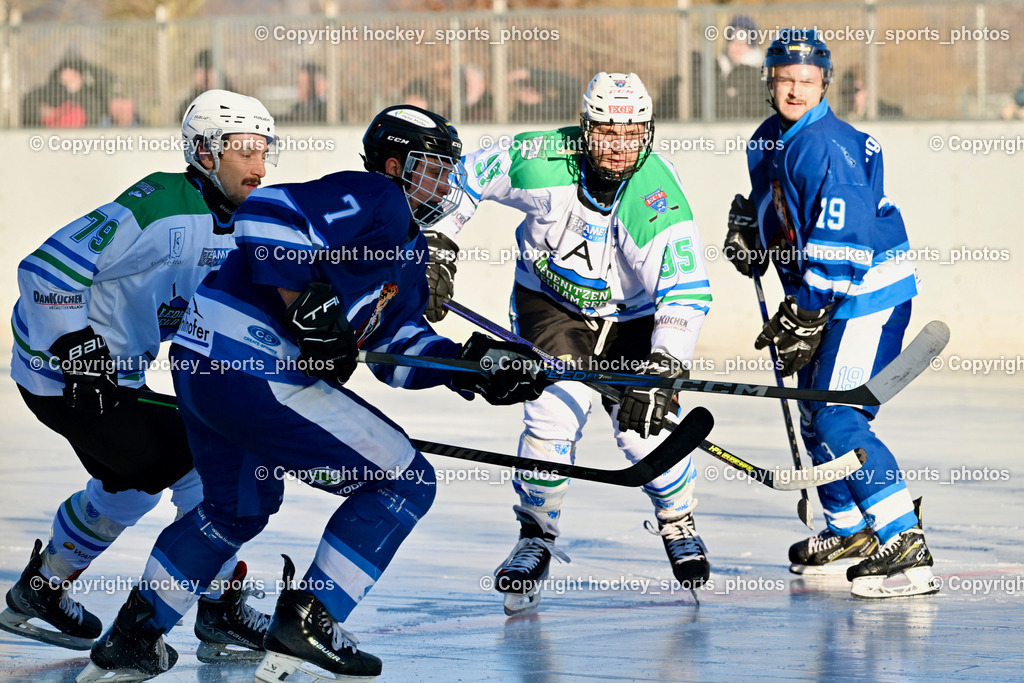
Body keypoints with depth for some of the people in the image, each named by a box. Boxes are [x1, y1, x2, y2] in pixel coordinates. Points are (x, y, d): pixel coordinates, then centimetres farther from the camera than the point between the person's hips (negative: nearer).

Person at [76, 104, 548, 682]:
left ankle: (133, 635, 39)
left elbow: (400, 343, 20)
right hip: (255, 369, -11)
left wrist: (473, 365, 7)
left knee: (240, 508, 33)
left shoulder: (407, 249, 23)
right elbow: (268, 214, -22)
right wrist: (306, 302, -24)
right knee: (404, 481, -5)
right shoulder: (374, 201, -8)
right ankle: (306, 621, -4)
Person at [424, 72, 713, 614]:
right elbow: (464, 175, -7)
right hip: (548, 301, 1)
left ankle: (678, 523, 20)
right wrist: (438, 244, -7)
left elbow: (687, 295, -34)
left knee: (645, 427, -10)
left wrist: (660, 374, -44)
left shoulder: (659, 199, -30)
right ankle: (536, 536, 5)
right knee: (554, 415, -17)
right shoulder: (542, 160, -26)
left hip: (629, 315, 0)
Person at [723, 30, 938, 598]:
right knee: (816, 416, 17)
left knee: (837, 419, -18)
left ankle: (907, 549, -23)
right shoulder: (769, 141, 9)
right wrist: (746, 227, 10)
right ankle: (851, 533, 33)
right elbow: (768, 201, 31)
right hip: (828, 297, 10)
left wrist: (802, 317, -25)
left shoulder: (827, 146, -21)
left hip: (869, 293, -10)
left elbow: (838, 243, -26)